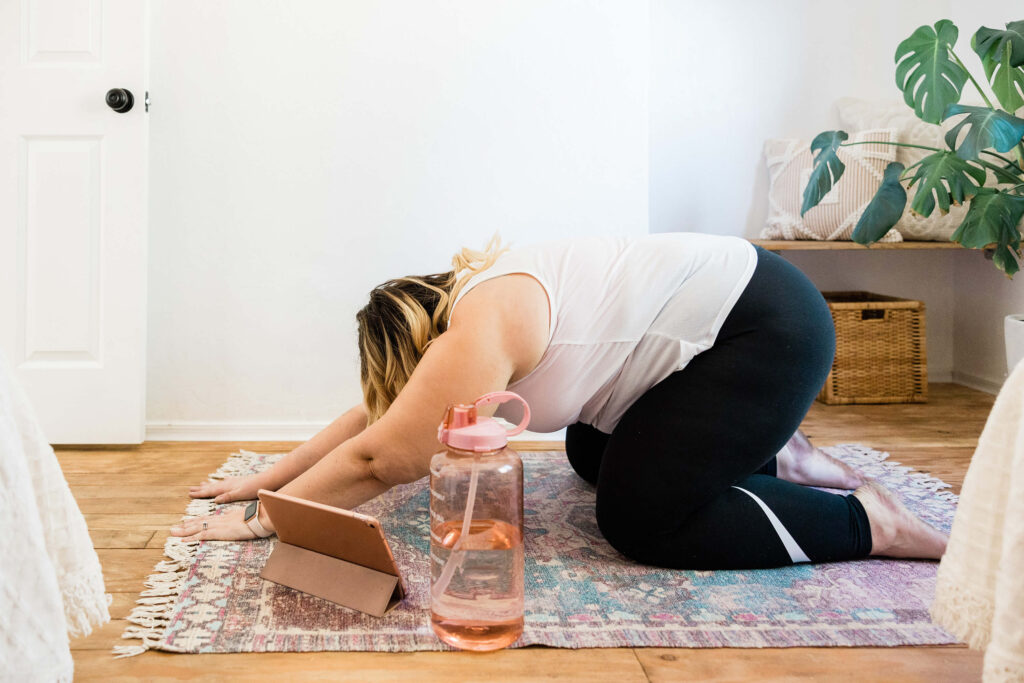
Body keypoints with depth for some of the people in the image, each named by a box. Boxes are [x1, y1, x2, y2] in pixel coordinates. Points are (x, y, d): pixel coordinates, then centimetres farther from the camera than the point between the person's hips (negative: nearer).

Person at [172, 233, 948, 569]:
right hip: (724, 293, 10)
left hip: (768, 329, -10)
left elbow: (379, 459, -21)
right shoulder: (476, 303, 7)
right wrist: (266, 478, 11)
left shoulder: (481, 328, -22)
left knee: (639, 518, -10)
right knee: (594, 455, 18)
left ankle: (867, 520, -4)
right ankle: (774, 457, 20)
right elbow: (372, 413, 11)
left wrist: (262, 519, -12)